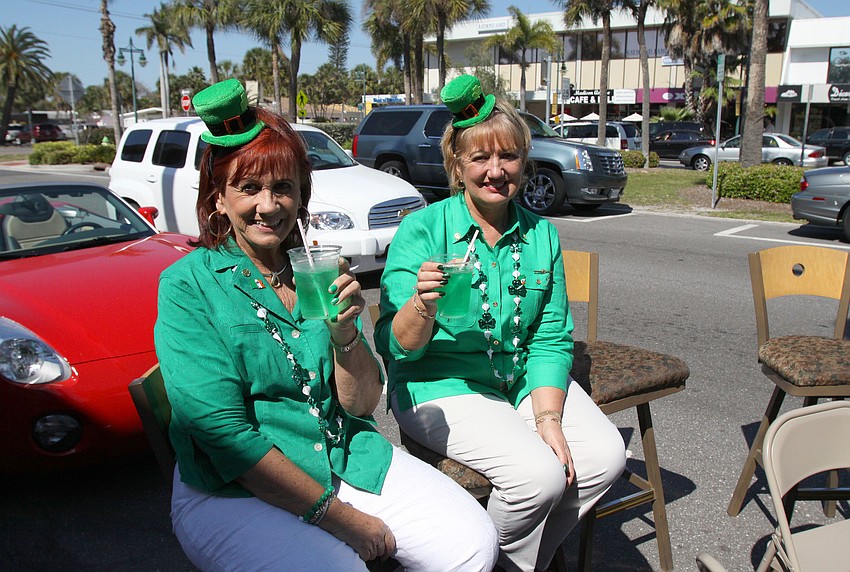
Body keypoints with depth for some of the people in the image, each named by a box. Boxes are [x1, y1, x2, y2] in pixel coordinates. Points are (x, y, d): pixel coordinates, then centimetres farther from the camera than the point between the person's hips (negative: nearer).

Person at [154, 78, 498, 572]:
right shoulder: (188, 286, -7)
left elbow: (362, 404, 3)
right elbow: (221, 430, -14)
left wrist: (344, 333, -17)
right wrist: (339, 518, -16)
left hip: (347, 455, 4)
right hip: (238, 489, -3)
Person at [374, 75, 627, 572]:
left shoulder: (541, 234, 5)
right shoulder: (423, 230, -10)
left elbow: (552, 338, 5)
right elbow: (395, 346, -12)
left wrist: (548, 415, -10)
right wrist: (423, 305, -34)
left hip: (524, 379, 6)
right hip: (442, 385, -5)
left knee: (605, 455, -13)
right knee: (538, 474, -25)